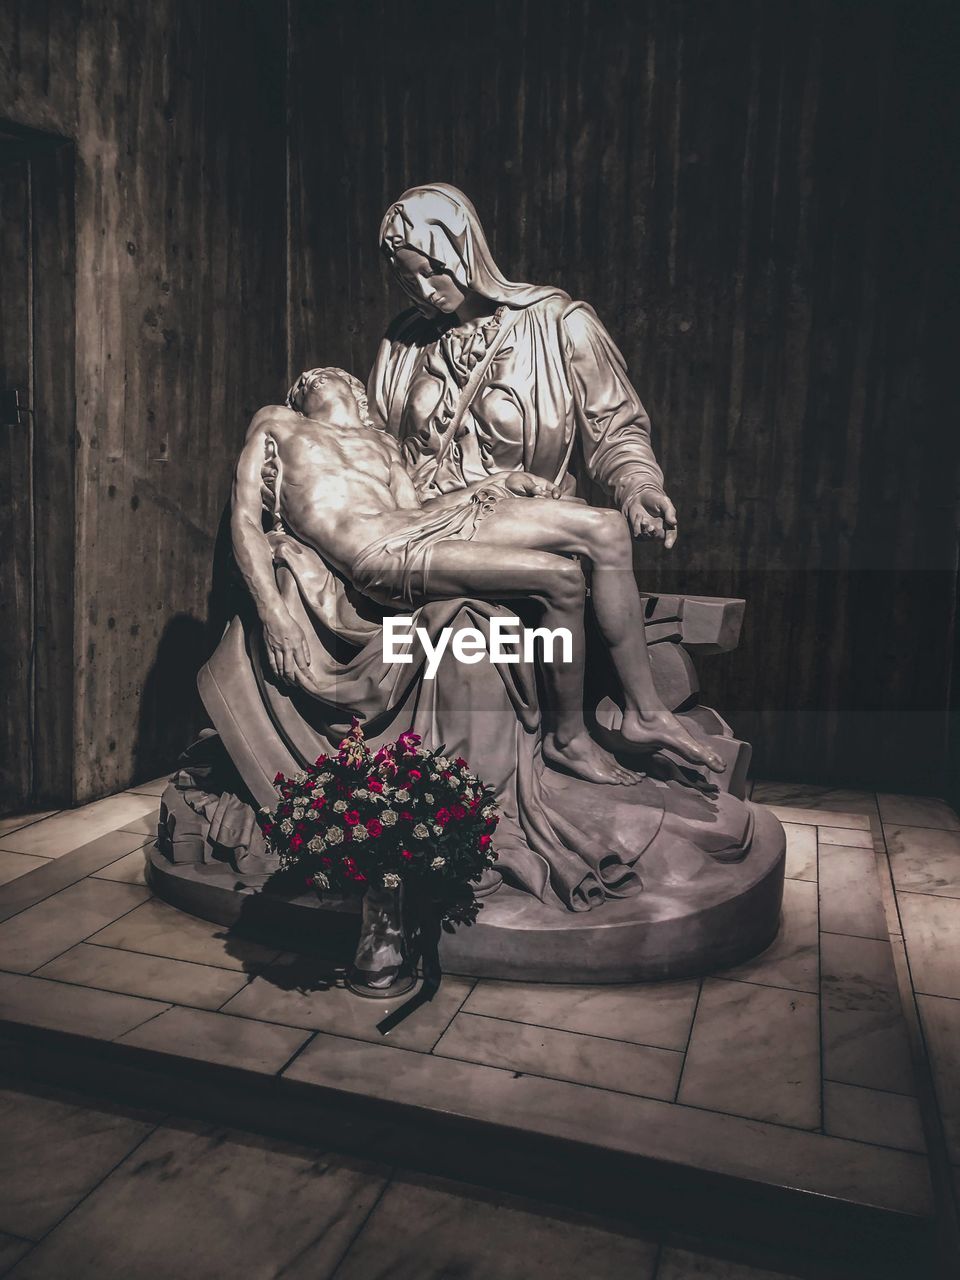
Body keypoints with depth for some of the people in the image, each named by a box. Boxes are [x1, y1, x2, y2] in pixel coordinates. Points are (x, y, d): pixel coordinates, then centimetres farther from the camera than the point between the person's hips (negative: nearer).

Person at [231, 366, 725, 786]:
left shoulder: (381, 442, 34)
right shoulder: (274, 422, 20)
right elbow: (245, 518, 7)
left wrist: (501, 481, 7)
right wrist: (274, 616, -10)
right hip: (377, 554, -7)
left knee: (606, 528, -8)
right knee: (559, 577, -23)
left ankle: (644, 713, -4)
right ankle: (566, 737, -5)